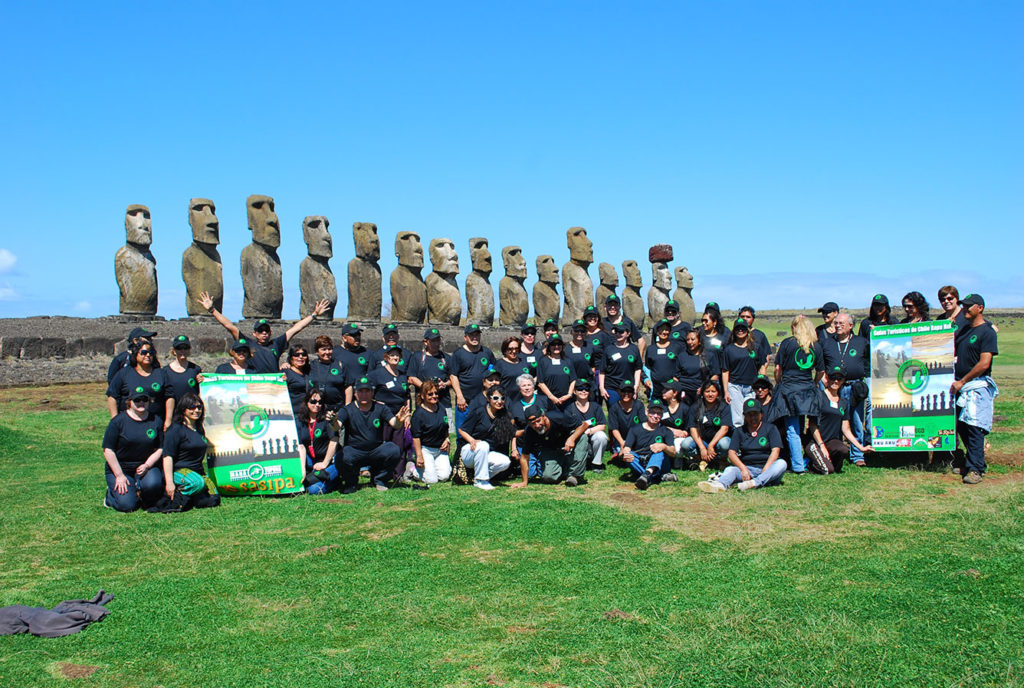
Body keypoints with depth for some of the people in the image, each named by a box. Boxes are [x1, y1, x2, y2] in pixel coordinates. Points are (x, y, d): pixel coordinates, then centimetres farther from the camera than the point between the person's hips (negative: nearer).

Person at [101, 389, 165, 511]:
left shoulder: (156, 421, 4)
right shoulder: (119, 421, -6)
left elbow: (159, 449, 6)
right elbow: (108, 450, -8)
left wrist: (147, 466, -12)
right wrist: (119, 475, -13)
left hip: (145, 467, 2)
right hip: (119, 468, -2)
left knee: (153, 483, -32)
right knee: (127, 504, -19)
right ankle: (111, 493, 16)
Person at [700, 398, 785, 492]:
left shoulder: (770, 428, 10)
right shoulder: (739, 431, 16)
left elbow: (775, 451, -3)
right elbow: (731, 453, 5)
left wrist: (765, 470, -19)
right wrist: (743, 469, -14)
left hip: (767, 468, -1)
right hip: (747, 468, 1)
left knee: (782, 463, -31)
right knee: (730, 469, -25)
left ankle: (755, 483, -53)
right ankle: (720, 484, -60)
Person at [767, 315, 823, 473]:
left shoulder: (787, 343, -5)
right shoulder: (816, 346, 4)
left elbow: (778, 368, -2)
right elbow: (821, 371, 11)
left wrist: (778, 384, 14)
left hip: (788, 389, -4)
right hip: (808, 390, 4)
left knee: (792, 430, -3)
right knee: (801, 427, 15)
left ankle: (798, 466, -5)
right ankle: (803, 462, 19)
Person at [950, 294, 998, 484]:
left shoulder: (987, 332, -8)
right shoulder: (962, 331, 16)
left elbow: (984, 364, -15)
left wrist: (962, 381, -13)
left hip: (978, 385, -8)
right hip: (960, 386, 8)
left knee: (974, 427, -11)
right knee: (961, 426, 7)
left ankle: (975, 469, -7)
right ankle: (977, 463, 19)